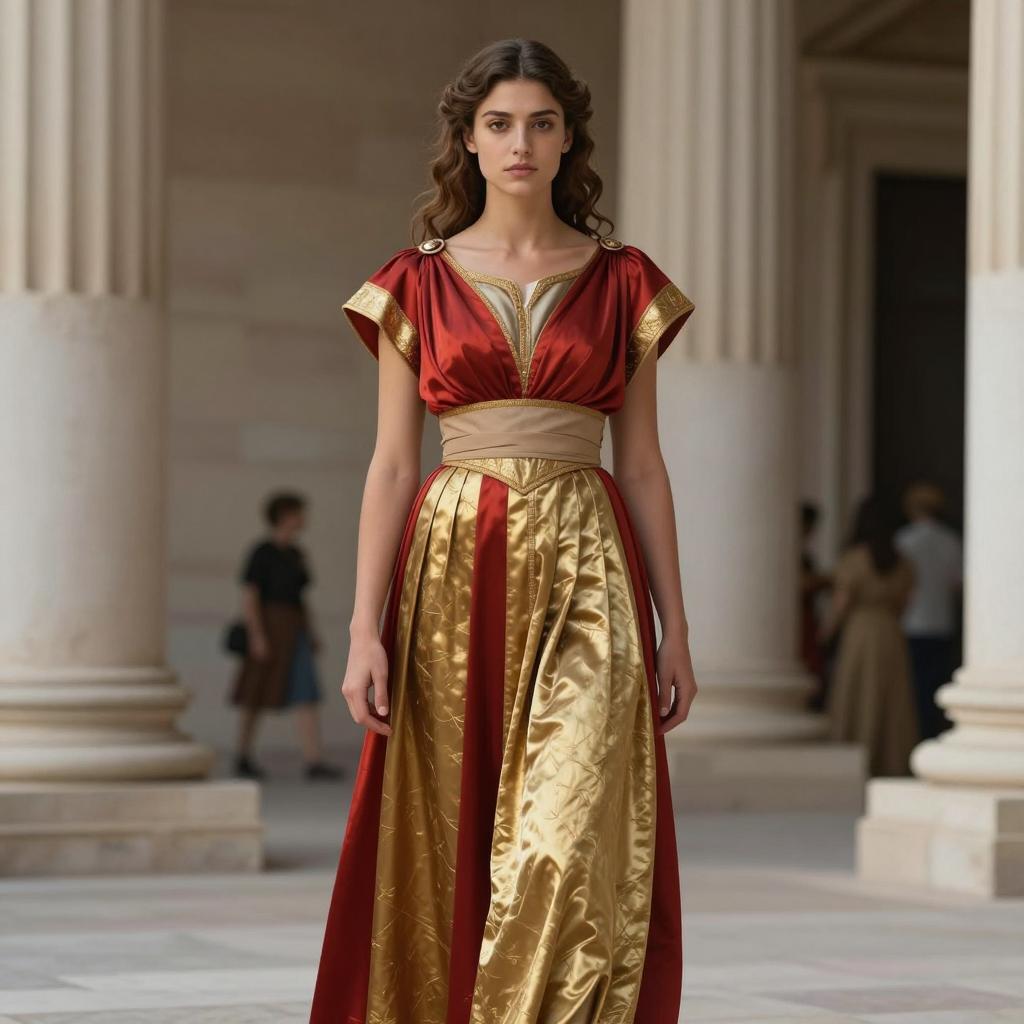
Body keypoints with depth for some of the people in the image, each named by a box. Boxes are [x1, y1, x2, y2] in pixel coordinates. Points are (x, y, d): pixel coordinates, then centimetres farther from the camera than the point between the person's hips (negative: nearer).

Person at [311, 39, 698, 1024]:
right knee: (446, 850, 3)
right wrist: (365, 628, -6)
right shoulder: (417, 283, 7)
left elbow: (641, 464, 9)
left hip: (585, 573, 0)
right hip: (454, 572, 1)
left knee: (574, 841, -12)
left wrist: (674, 627, 4)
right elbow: (390, 465, 4)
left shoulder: (622, 281, 8)